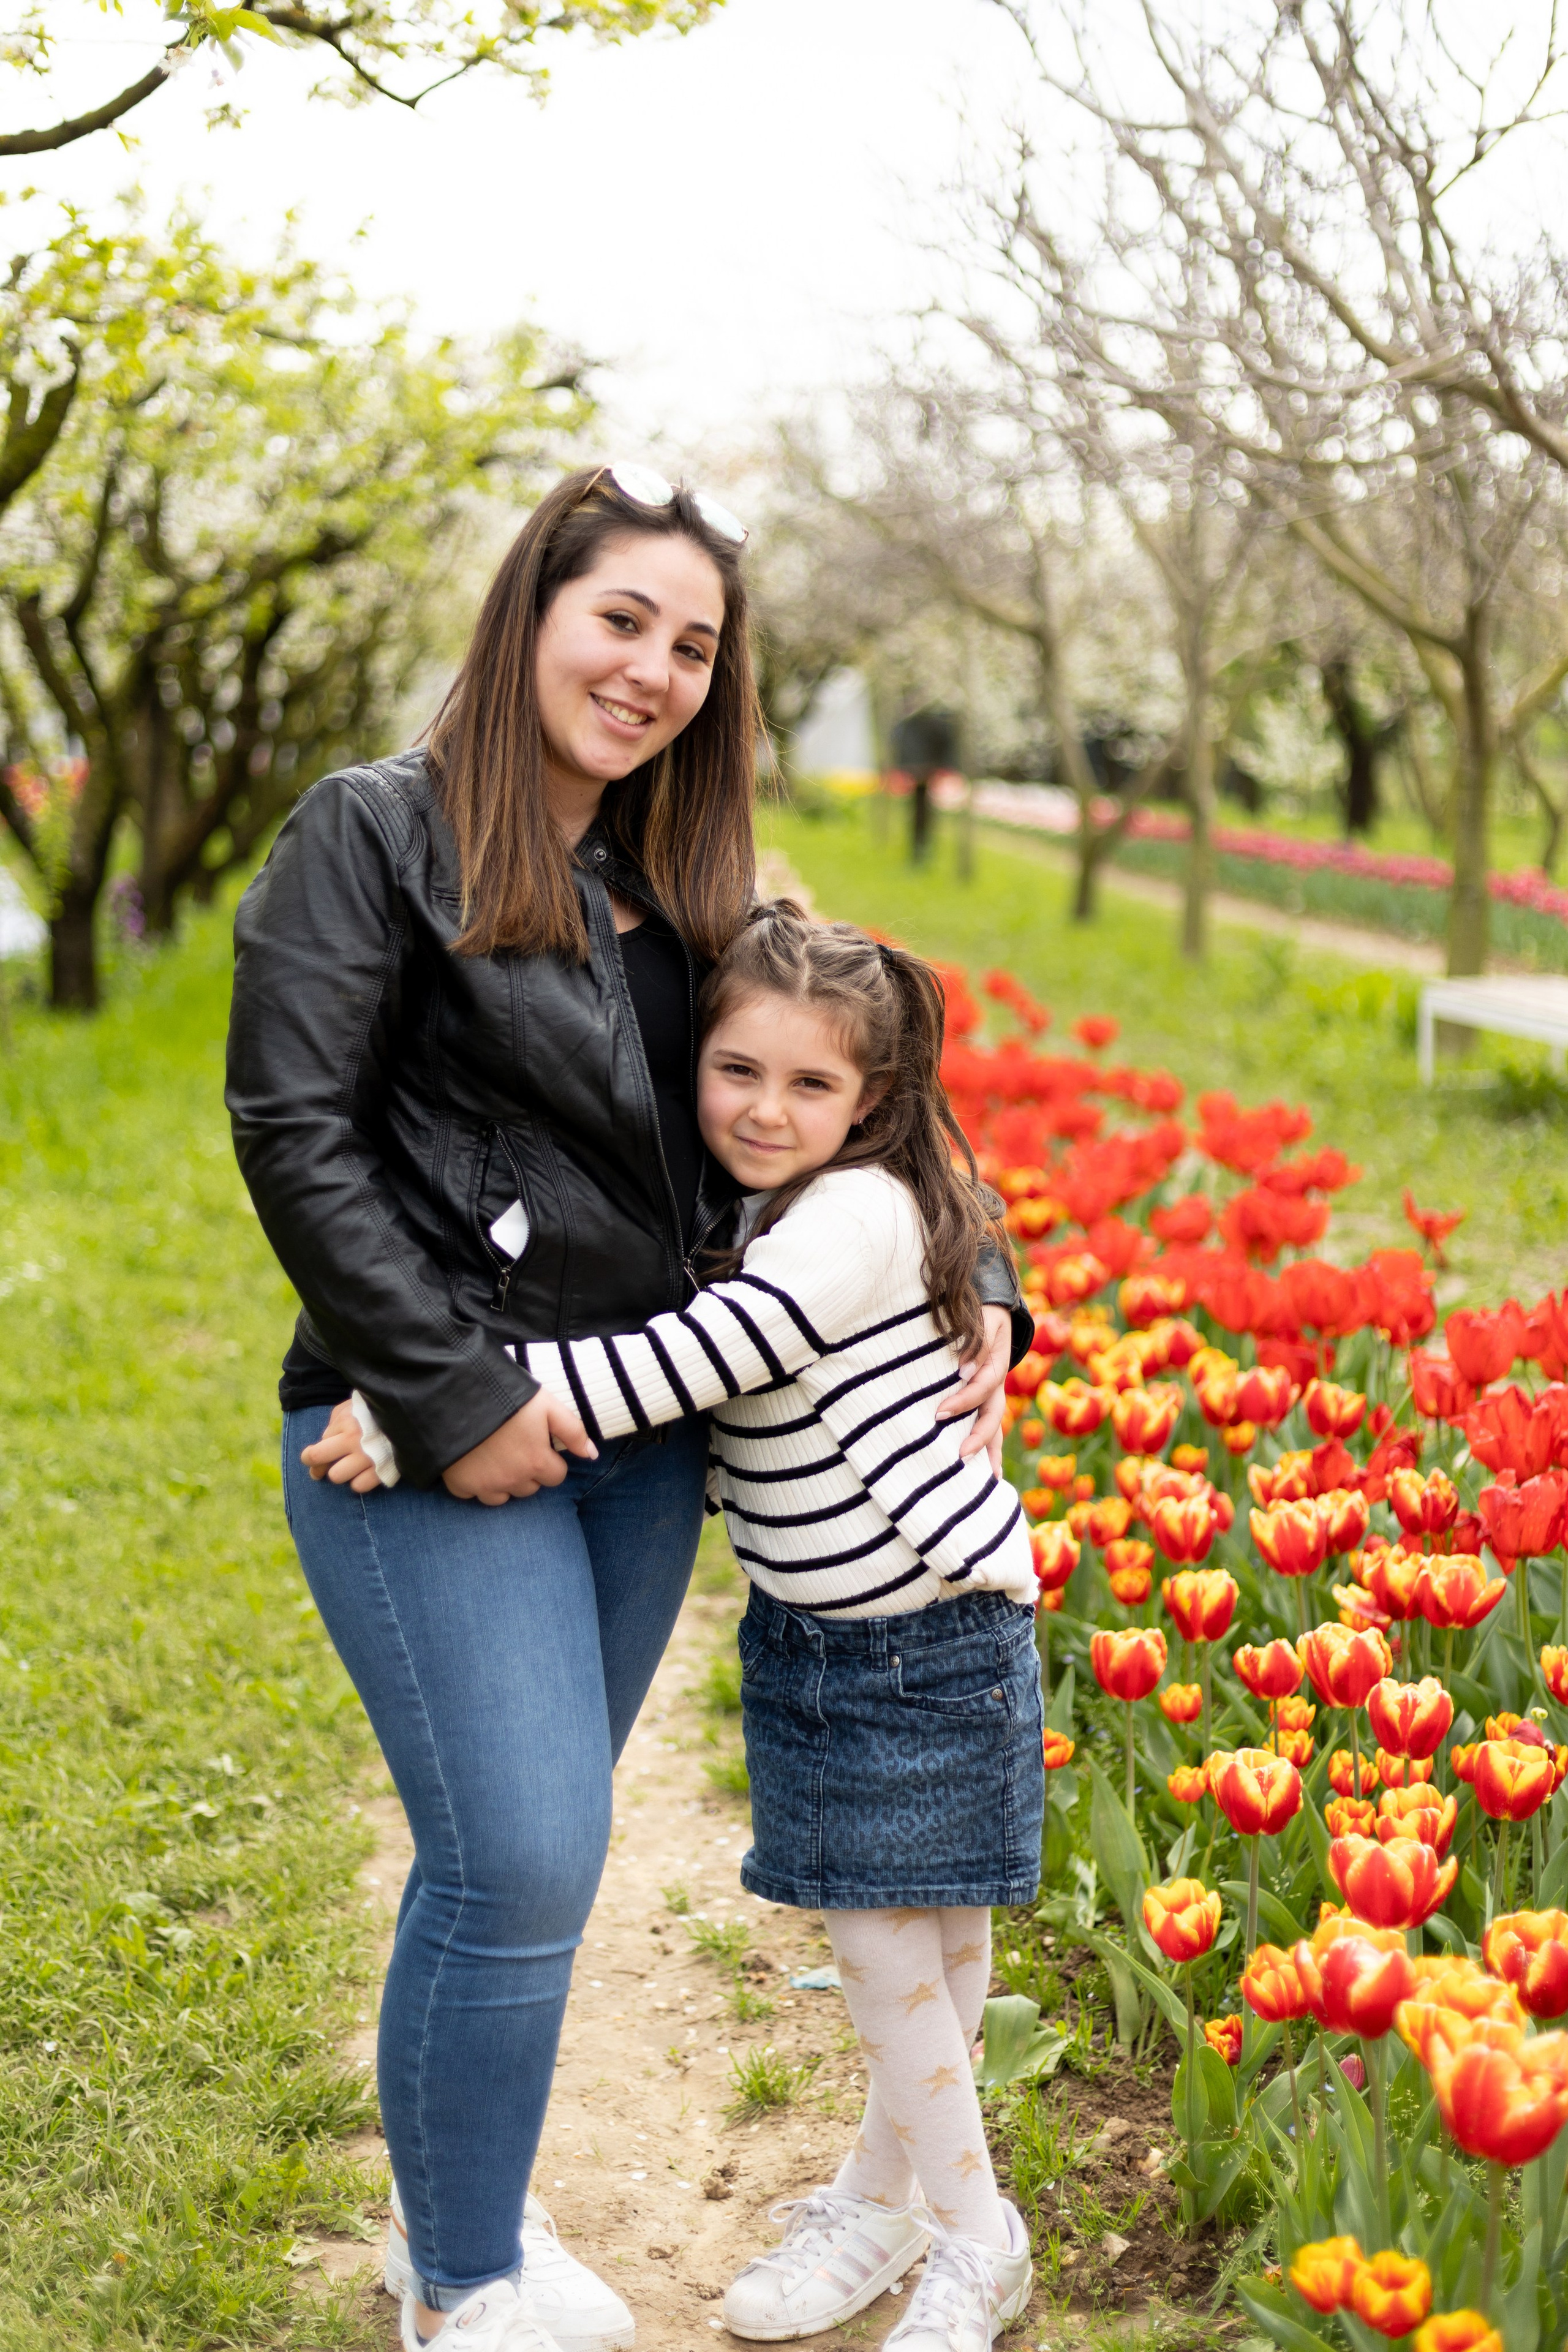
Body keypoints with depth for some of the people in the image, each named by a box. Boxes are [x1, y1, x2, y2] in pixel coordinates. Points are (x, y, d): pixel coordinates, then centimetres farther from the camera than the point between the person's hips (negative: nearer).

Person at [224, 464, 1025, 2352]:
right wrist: (449, 1395, -16)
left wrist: (970, 1302, 5)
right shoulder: (375, 835, -5)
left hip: (636, 1437, 6)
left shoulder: (684, 883, 14)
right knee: (520, 1862, -9)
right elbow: (294, 1135, -12)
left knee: (523, 1852, 14)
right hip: (440, 1441, -6)